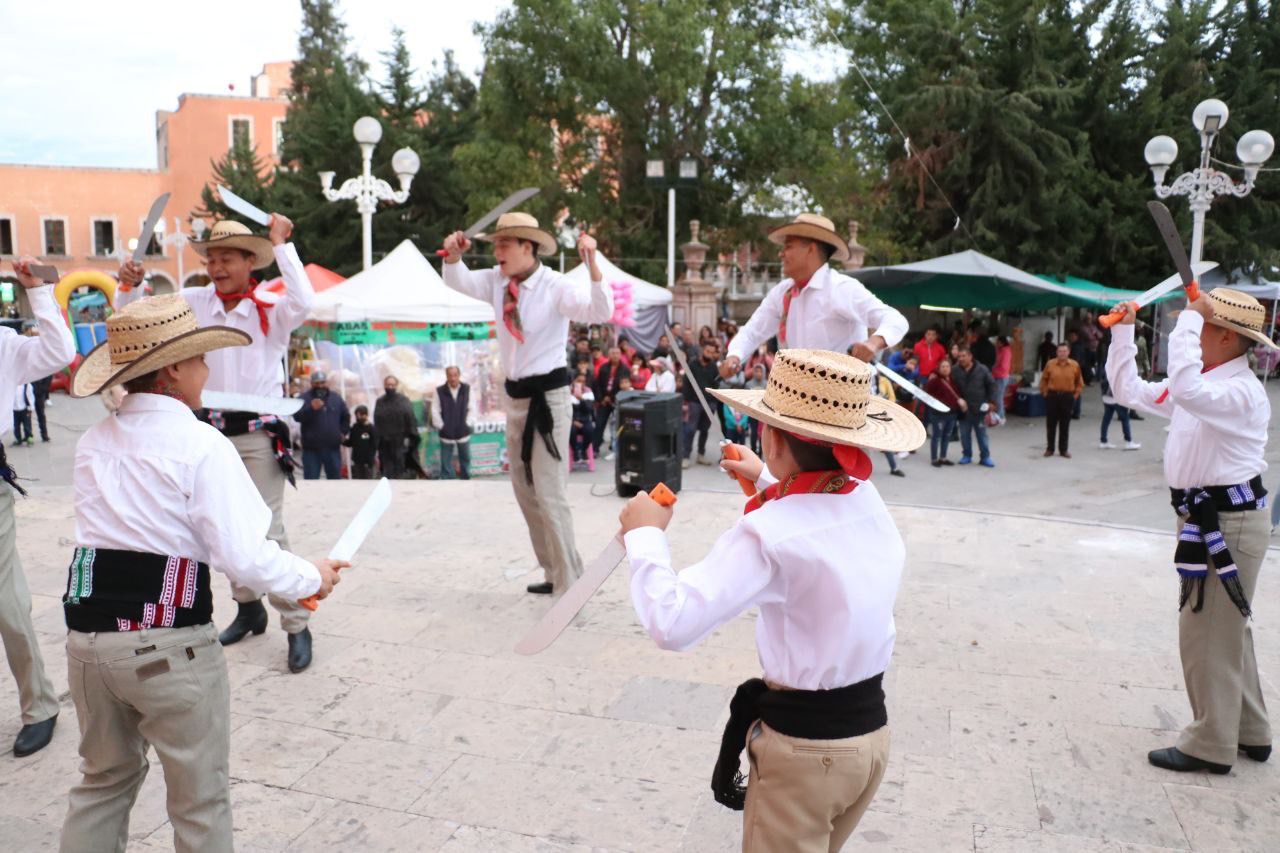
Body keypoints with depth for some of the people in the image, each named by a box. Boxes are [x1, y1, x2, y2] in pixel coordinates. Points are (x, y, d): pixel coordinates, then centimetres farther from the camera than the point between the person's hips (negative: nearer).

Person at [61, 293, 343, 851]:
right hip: (169, 647, -6)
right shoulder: (201, 445, -14)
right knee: (200, 797, 12)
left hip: (88, 636, 6)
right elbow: (243, 557, -18)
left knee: (104, 781, 26)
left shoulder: (93, 442, 5)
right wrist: (311, 578, -5)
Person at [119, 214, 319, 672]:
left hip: (258, 435, -6)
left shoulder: (271, 309, -8)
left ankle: (296, 626, 1)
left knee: (268, 531, -8)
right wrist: (129, 285, -7)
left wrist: (282, 245, -26)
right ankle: (249, 608, 33)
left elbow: (304, 303, -31)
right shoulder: (195, 301, 4)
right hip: (213, 432, 6)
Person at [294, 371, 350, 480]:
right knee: (311, 480, -3)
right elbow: (297, 416, -16)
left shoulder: (337, 398, 11)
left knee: (335, 478, 11)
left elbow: (346, 417, 22)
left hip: (333, 448, 3)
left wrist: (342, 432, 9)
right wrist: (311, 409, -31)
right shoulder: (304, 398, -1)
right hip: (311, 448, -3)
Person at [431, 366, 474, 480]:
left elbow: (471, 408, 0)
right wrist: (441, 426, -9)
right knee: (446, 463, 6)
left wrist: (469, 424, -7)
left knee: (465, 460, 16)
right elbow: (435, 411, -6)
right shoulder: (439, 391, -9)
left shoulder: (467, 389, -3)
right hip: (446, 433, -2)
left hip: (463, 432, 2)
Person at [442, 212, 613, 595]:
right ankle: (556, 573, 29)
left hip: (548, 394, -8)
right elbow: (458, 282, 8)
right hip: (515, 394, 8)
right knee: (525, 492, 15)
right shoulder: (498, 281, 4)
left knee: (549, 493, -8)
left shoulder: (555, 287, -16)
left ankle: (570, 584, 4)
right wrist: (454, 254, -14)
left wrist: (592, 264, -42)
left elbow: (601, 311, -28)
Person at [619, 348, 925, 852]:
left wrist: (645, 536, -16)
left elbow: (672, 623, -31)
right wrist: (768, 482, 33)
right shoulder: (871, 504, -4)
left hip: (802, 746, -6)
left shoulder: (768, 534, -26)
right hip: (872, 733, 7)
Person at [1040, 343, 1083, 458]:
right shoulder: (1050, 364, -2)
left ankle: (1063, 449, 15)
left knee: (1065, 425, 6)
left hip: (1067, 397, 0)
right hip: (1052, 396, 0)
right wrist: (1045, 393, 2)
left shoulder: (1074, 365, 0)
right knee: (1050, 424, 5)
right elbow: (1043, 380, 9)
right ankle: (1049, 448, 16)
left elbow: (1080, 382, 10)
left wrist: (1076, 394, 2)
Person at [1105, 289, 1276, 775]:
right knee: (1228, 631, 20)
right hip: (1207, 518, 10)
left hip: (1228, 523, -10)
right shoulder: (1205, 385, 11)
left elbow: (1185, 389, -41)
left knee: (1207, 635, -2)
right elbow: (1130, 391, 16)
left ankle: (1211, 746, 11)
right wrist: (1122, 333, 10)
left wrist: (1189, 316, -31)